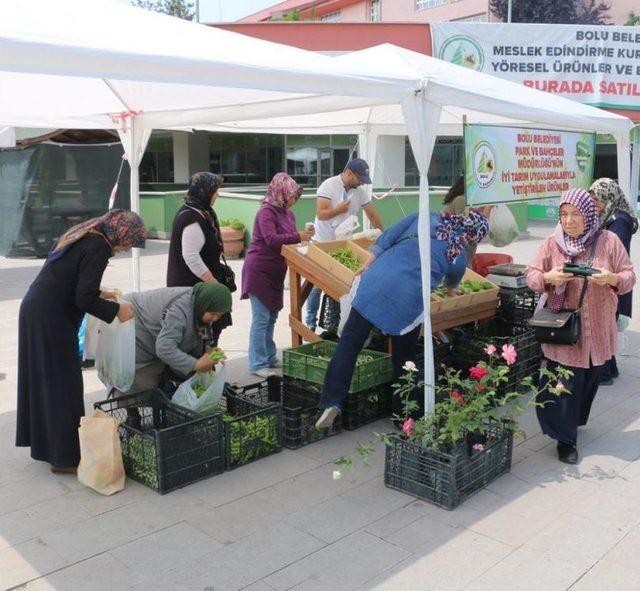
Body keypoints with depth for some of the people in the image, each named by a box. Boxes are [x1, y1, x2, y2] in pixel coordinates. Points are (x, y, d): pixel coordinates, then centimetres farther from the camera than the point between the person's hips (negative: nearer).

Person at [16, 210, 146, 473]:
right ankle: (64, 457, 11)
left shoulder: (80, 234, 11)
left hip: (34, 311, 10)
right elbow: (84, 300, -21)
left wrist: (97, 293, 19)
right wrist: (115, 309, -9)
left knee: (41, 379, 20)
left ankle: (41, 440, 35)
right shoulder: (98, 248, -17)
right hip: (52, 320, -10)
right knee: (62, 383, 1)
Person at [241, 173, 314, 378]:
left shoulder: (288, 213, 12)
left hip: (276, 272, 9)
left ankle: (269, 358, 26)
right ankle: (257, 364, 0)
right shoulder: (266, 212, -15)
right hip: (259, 270, -9)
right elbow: (271, 239, -27)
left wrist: (304, 236, -2)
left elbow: (288, 240, 16)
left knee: (271, 316, 15)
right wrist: (298, 236, -25)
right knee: (261, 318, -6)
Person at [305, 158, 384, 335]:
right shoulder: (328, 186, -15)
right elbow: (320, 214, -22)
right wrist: (339, 209, -21)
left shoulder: (361, 191, 0)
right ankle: (310, 324, 11)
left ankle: (334, 324, 18)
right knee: (317, 285, 1)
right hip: (321, 243, -4)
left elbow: (373, 215, 2)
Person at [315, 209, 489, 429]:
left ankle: (332, 402, -3)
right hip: (408, 301, -1)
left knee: (349, 342, 5)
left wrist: (368, 264, 10)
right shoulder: (459, 257, 13)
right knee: (404, 357, 18)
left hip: (376, 281, 1)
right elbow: (451, 283, 34)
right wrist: (451, 291, 57)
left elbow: (389, 236, 7)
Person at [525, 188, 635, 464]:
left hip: (597, 330, 2)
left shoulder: (609, 241, -4)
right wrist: (549, 277, -23)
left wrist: (611, 279, -23)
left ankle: (575, 420, 41)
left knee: (589, 380, 17)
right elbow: (531, 275, -1)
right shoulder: (552, 243, -4)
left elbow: (629, 276, -1)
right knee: (565, 384, 0)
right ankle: (565, 438, 15)